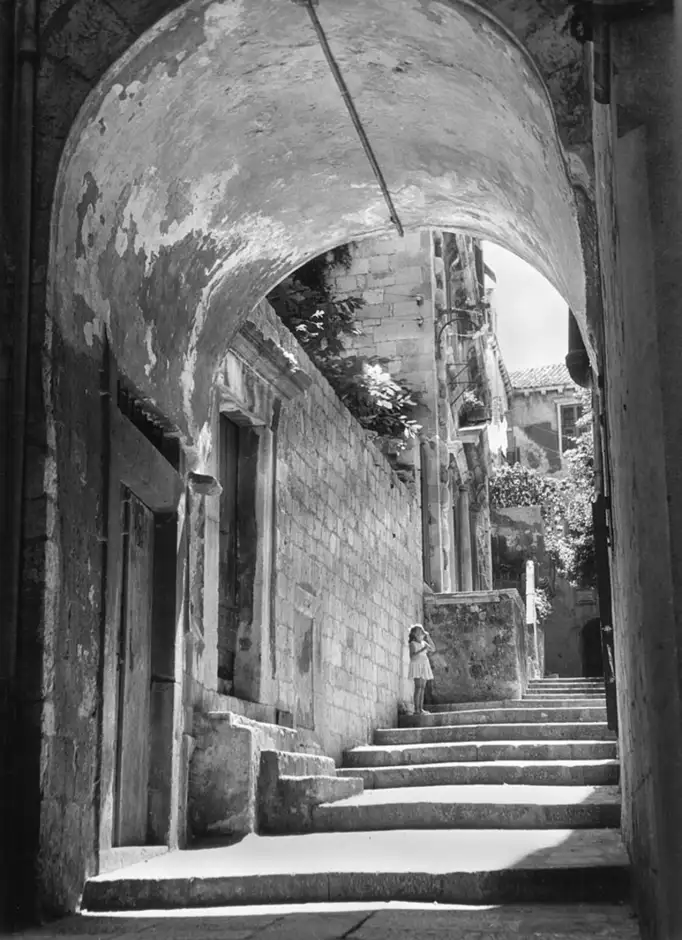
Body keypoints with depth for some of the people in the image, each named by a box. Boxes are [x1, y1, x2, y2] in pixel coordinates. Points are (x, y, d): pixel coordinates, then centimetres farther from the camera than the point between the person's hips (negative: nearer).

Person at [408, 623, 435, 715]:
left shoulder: (424, 643, 13)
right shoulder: (413, 644, -6)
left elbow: (433, 649, 15)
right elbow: (412, 656, -17)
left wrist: (428, 638, 7)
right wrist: (422, 650, -25)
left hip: (424, 667, 7)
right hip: (417, 666, -7)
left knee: (423, 688, 4)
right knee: (418, 687, -13)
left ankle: (421, 708, 6)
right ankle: (416, 709, -14)